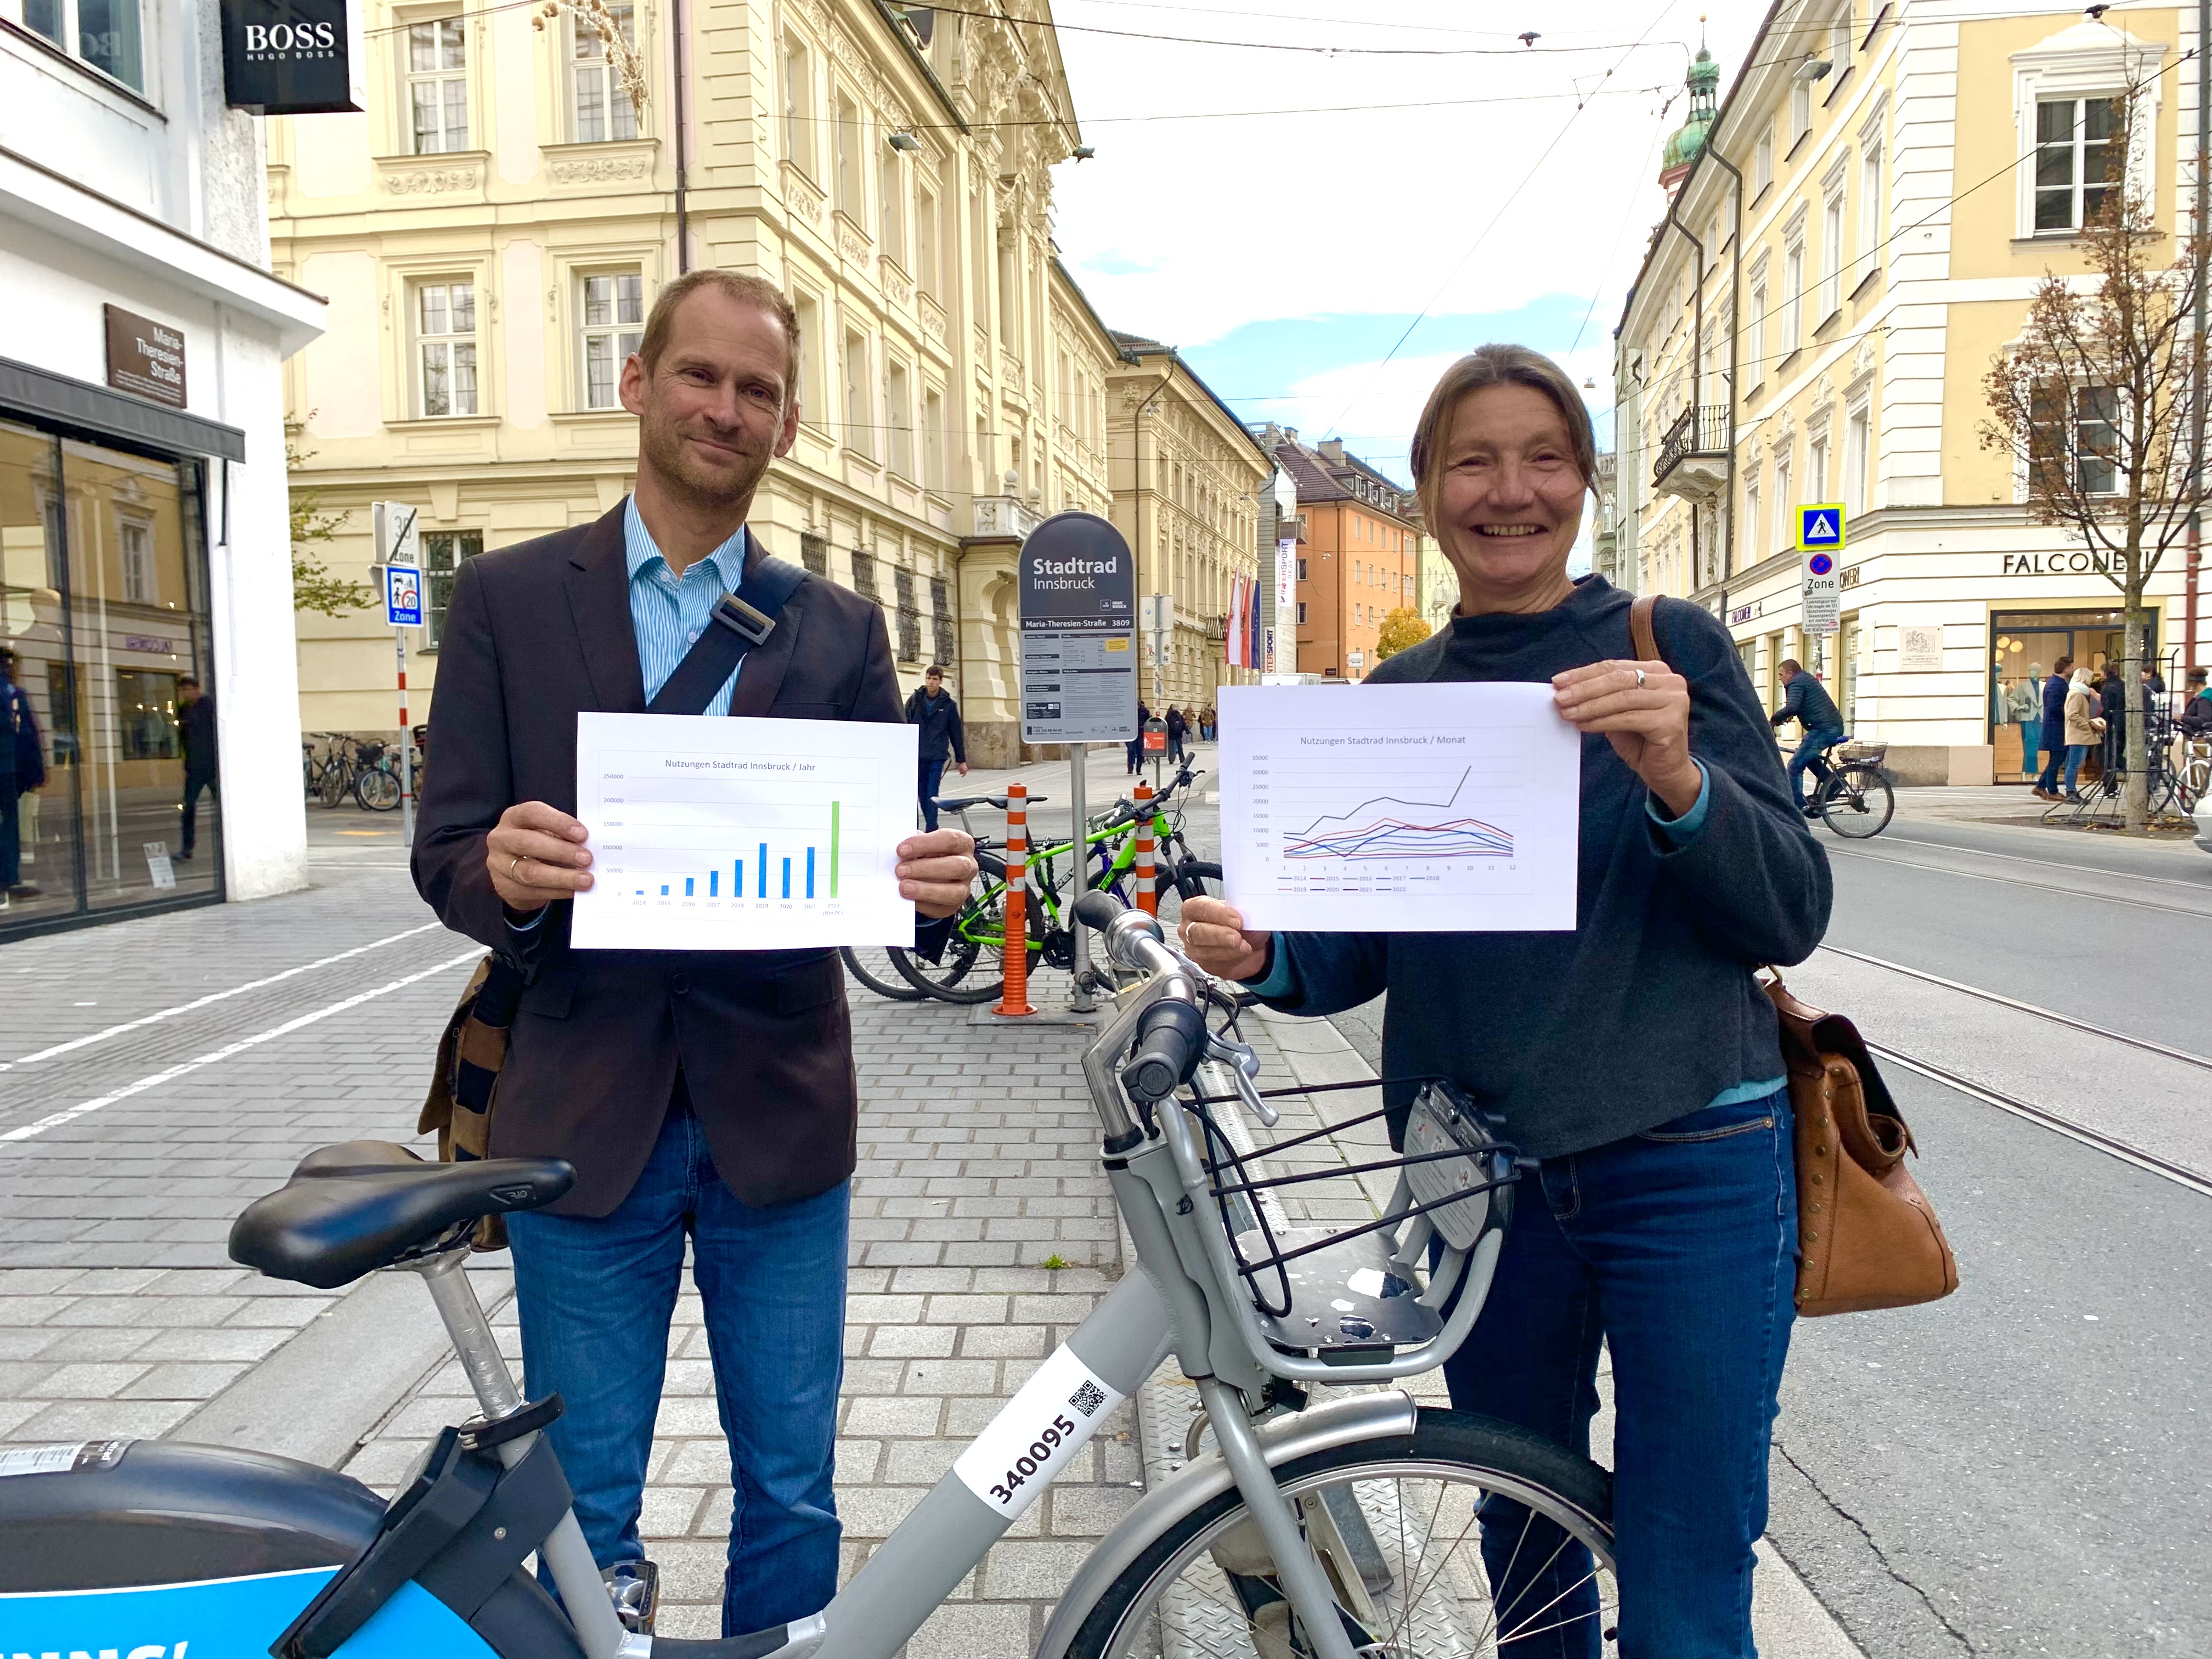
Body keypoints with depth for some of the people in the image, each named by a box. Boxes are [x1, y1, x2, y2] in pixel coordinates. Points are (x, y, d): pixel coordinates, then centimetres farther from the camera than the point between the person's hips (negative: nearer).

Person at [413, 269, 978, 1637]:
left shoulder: (840, 630, 5)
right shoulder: (509, 597, 2)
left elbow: (885, 860, 2)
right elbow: (450, 857, 0)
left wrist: (935, 882, -20)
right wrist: (505, 873, -23)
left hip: (778, 1118, 1)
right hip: (585, 1117, -1)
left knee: (792, 1495, 15)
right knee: (585, 1515, 13)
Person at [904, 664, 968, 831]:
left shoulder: (949, 704, 4)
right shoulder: (915, 700, 6)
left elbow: (956, 733, 9)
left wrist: (961, 760, 10)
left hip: (937, 758, -1)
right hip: (915, 756, 1)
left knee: (932, 795, -5)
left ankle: (931, 831, 0)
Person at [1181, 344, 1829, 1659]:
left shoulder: (1672, 645, -3)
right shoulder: (1396, 697, 5)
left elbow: (1792, 915, -8)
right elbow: (1363, 951, 8)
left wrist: (1678, 777, -26)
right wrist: (1263, 955, -14)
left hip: (1687, 1165, -3)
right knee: (1526, 1544, 21)